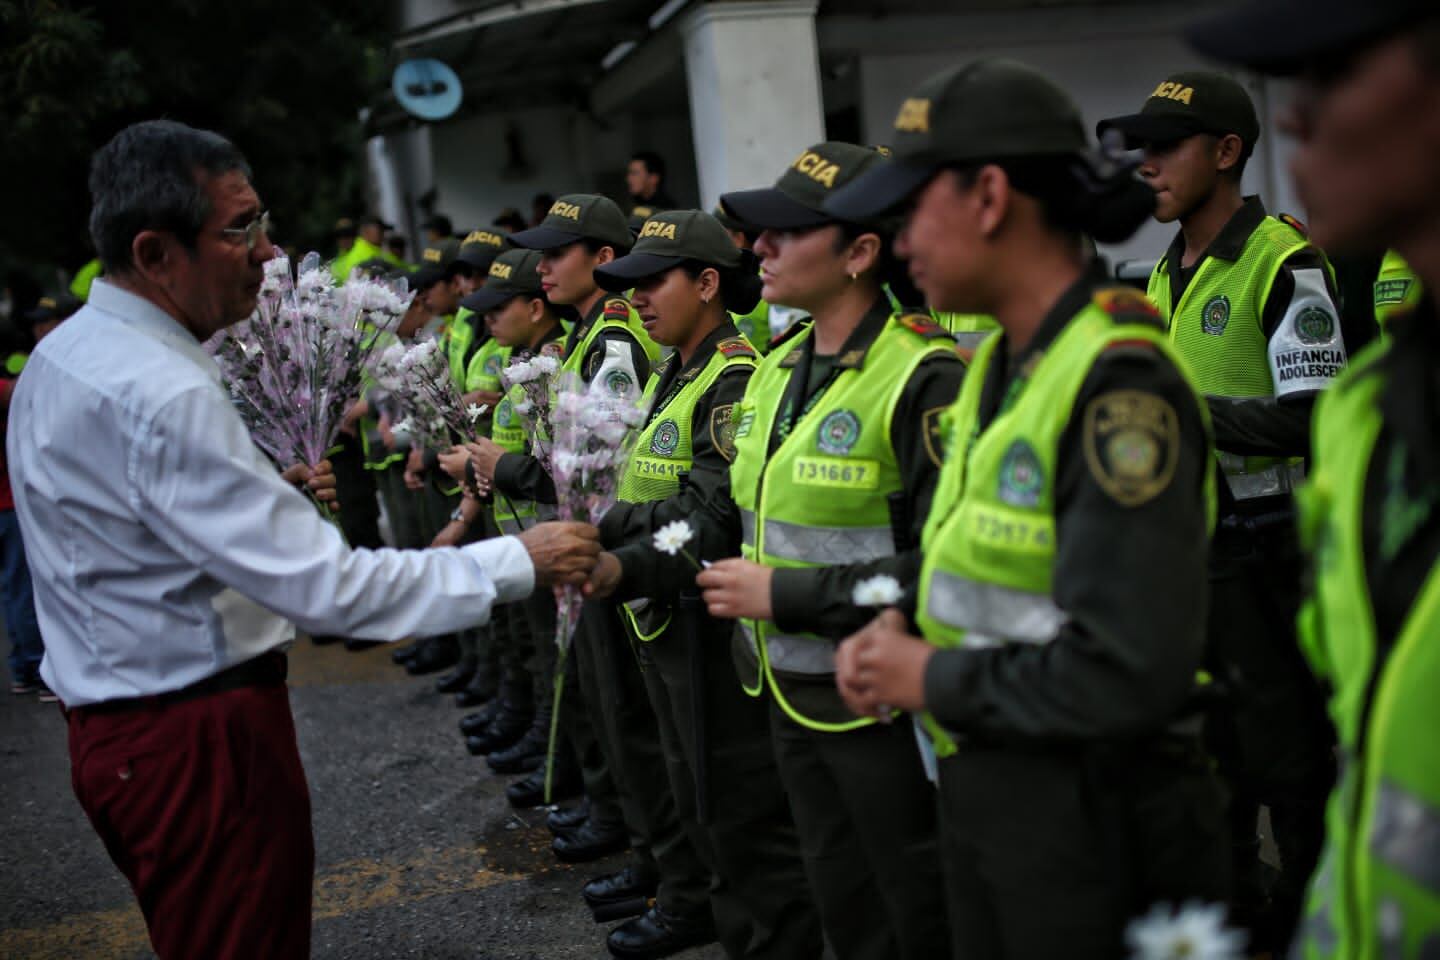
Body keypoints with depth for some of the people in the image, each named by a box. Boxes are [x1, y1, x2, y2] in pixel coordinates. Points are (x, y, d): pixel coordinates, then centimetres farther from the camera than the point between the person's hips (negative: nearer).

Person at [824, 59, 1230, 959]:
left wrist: (937, 681, -17)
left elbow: (1125, 675, -29)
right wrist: (901, 625, 1)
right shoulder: (1000, 363, 5)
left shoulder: (1116, 384, -23)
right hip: (982, 783, 8)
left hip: (1091, 817, -8)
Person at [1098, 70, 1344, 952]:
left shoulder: (1284, 262, -12)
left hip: (1263, 552, -8)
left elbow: (1310, 420, -20)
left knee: (1290, 760, 2)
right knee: (1209, 752, 17)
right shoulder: (1167, 273, 13)